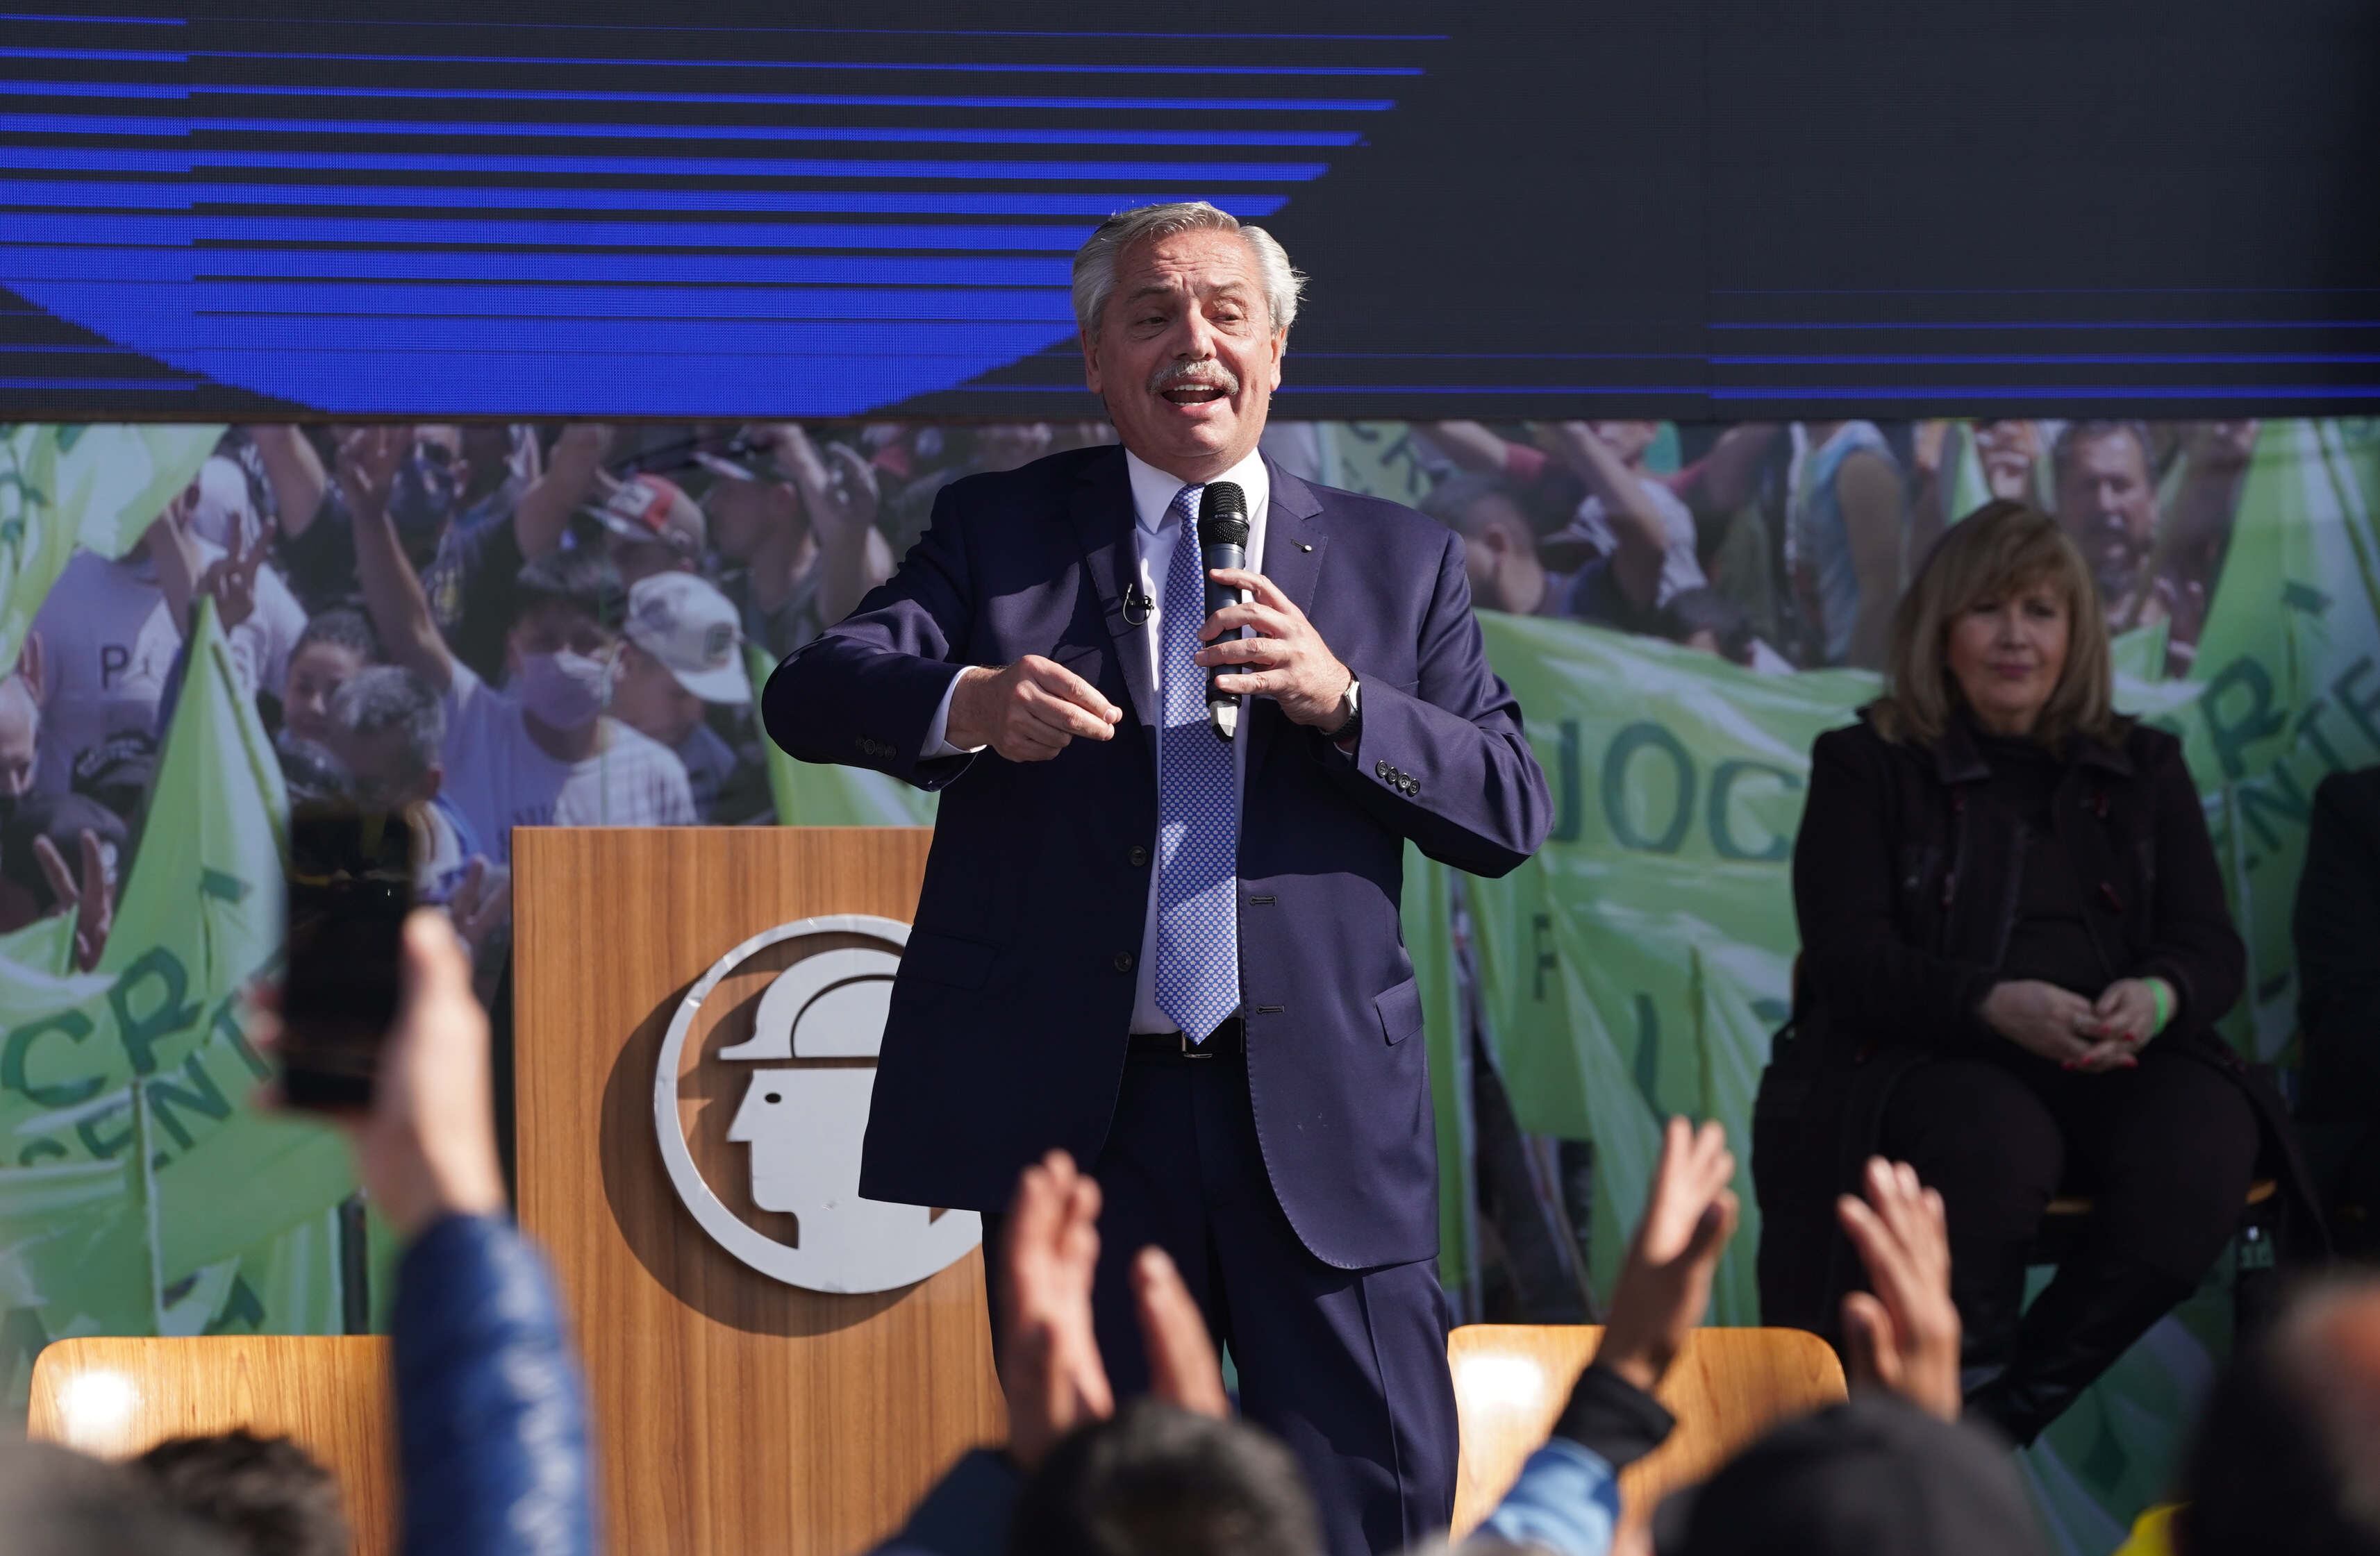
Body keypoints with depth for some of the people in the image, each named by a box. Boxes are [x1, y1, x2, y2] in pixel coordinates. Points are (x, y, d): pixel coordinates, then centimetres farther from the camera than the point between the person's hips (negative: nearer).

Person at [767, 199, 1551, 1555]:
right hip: (1074, 1113, 0)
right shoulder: (1001, 531, 10)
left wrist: (1342, 701, -13)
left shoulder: (1398, 561, 12)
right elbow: (809, 695, -4)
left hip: (1321, 1116, 0)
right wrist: (967, 704, -27)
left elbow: (1515, 812, 5)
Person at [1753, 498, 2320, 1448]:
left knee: (2207, 1139, -31)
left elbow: (2211, 948, 11)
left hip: (2113, 1066, 3)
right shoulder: (1866, 768, 11)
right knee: (1997, 1143, -39)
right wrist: (1995, 1005, -21)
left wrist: (2159, 997, -15)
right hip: (1918, 1060, -3)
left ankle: (2012, 1410, -22)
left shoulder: (2144, 771, 21)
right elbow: (1850, 960, -2)